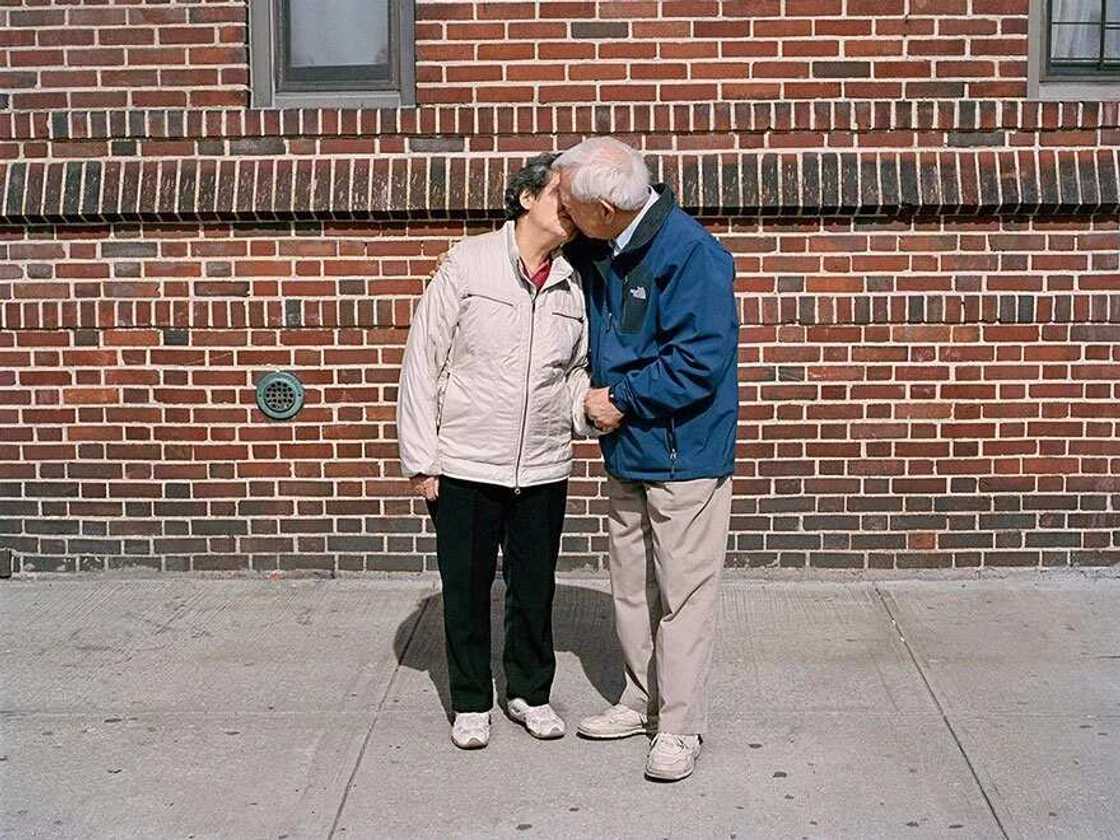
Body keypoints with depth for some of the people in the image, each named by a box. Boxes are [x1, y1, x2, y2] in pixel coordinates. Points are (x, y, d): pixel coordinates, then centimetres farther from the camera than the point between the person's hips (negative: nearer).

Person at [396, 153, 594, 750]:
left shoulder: (575, 285, 5)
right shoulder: (469, 263, -6)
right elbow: (424, 359, -6)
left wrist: (591, 408, -9)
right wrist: (419, 458, -7)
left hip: (543, 469, 3)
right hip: (465, 465, -3)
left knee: (535, 587, 14)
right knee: (465, 587, 9)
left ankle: (530, 692, 33)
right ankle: (471, 703, 26)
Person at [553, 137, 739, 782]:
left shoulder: (692, 255, -21)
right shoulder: (597, 251, 4)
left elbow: (698, 363, -25)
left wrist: (622, 402, -16)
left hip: (684, 456, -8)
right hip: (627, 452, 8)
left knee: (683, 595, 1)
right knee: (632, 588, 18)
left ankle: (680, 728, 12)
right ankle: (643, 700, 34)